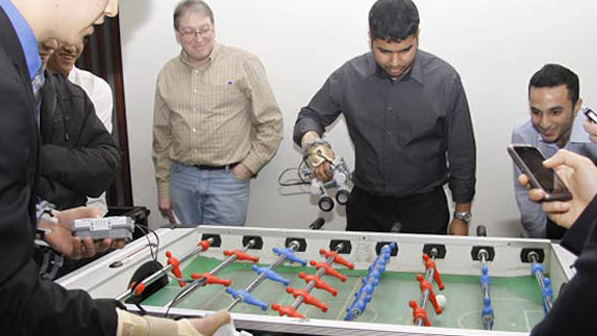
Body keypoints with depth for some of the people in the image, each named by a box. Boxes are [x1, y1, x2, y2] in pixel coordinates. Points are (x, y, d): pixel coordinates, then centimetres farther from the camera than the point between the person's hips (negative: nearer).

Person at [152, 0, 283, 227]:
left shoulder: (244, 64, -4)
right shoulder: (167, 74, 9)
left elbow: (271, 123, -3)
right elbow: (162, 136, 14)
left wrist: (248, 167, -8)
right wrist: (163, 187, 13)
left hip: (227, 178, -4)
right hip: (181, 178, 4)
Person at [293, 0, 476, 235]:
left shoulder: (445, 80, -12)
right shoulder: (349, 76, -8)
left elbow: (461, 154, -4)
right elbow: (309, 117, 3)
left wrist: (461, 217, -1)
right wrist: (312, 143, -21)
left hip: (424, 208, -2)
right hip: (365, 204, 2)